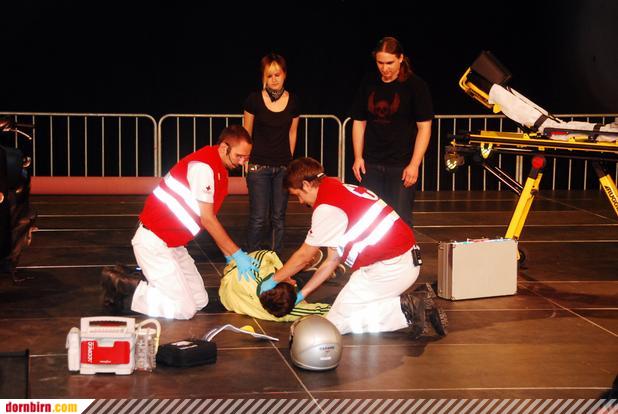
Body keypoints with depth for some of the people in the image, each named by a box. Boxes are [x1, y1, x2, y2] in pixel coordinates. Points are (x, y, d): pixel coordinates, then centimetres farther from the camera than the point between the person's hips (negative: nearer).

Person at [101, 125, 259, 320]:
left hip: (173, 244, 10)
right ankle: (121, 286, -3)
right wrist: (236, 254, -13)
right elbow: (207, 219, -18)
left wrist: (230, 255, 8)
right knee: (184, 310, -13)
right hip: (153, 243, -10)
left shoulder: (220, 170, 11)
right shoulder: (203, 166, -20)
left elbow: (210, 219, 13)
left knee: (200, 300, 8)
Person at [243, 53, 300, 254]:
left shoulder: (293, 101, 2)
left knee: (279, 217, 8)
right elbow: (246, 133, 4)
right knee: (259, 218, -4)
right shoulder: (254, 99, -5)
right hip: (259, 166, -3)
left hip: (283, 167, 3)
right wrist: (247, 161, 2)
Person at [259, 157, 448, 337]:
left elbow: (303, 256, -2)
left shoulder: (326, 207, -13)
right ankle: (409, 305, 7)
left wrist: (274, 280, 13)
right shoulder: (341, 190, 17)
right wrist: (302, 293, 23)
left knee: (335, 324, -1)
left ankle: (405, 311, -10)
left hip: (389, 267, -9)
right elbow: (332, 259, 19)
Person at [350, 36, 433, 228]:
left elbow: (424, 127, -5)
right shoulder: (368, 84, 8)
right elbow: (359, 123, 15)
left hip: (401, 165, -4)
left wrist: (414, 164, -12)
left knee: (400, 220, -3)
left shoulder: (415, 86, -3)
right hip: (371, 164, 4)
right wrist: (358, 157, 6)